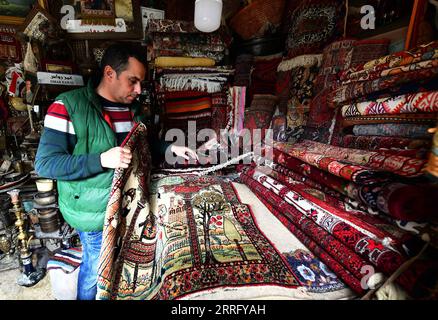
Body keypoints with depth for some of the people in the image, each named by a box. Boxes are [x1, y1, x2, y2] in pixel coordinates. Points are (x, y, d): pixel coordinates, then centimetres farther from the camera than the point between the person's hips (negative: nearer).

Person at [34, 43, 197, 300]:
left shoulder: (133, 108, 1)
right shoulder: (68, 106, -18)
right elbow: (45, 163, -20)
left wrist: (170, 148, -1)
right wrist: (102, 160, -32)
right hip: (95, 211, -5)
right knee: (97, 267, 15)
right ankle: (88, 295, 46)